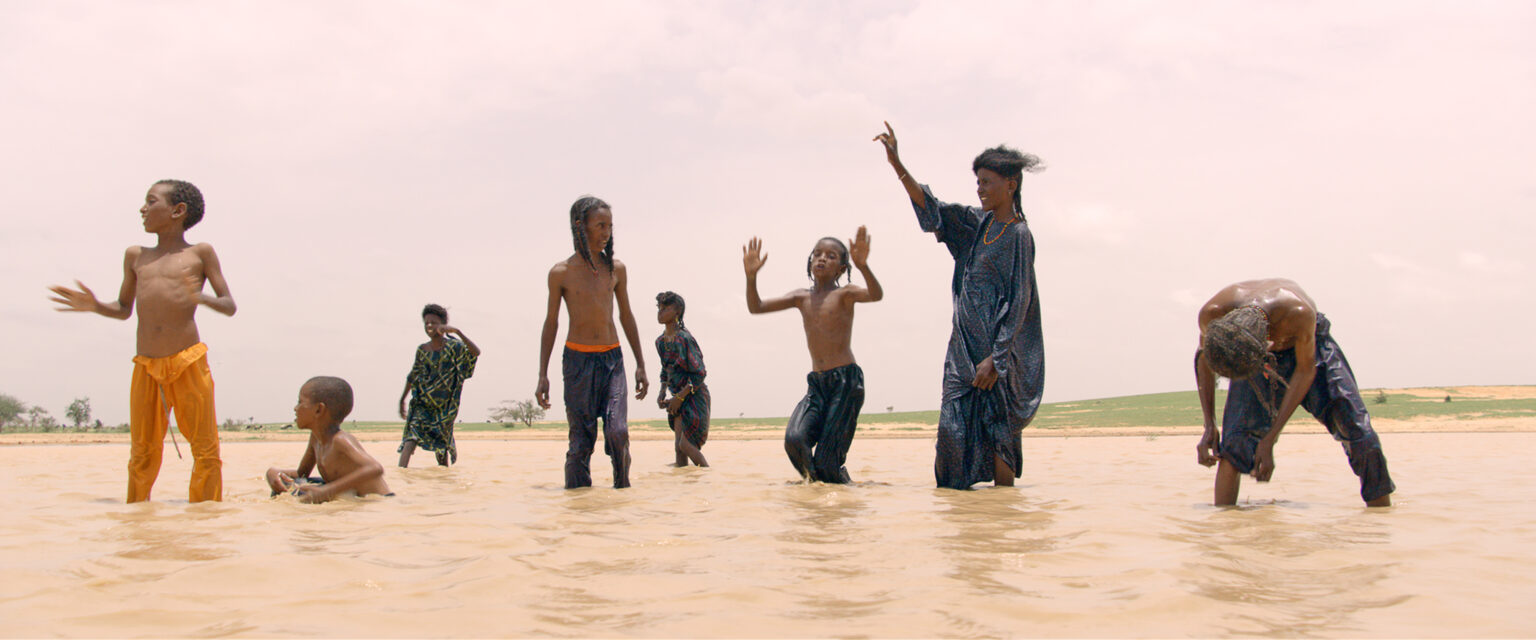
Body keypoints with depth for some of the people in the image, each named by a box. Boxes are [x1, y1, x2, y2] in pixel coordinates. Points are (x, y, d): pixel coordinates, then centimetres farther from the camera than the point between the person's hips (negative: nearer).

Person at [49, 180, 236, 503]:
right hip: (146, 367, 4)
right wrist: (95, 306, 4)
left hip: (189, 362, -3)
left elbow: (230, 306, 4)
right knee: (142, 453, 6)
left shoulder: (200, 253, 7)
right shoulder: (135, 256, 18)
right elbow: (124, 309, 24)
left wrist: (203, 298, -17)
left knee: (205, 449, -4)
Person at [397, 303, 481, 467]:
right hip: (422, 403, 2)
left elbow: (475, 352, -28)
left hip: (444, 406, -2)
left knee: (442, 442, 9)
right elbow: (412, 377, 17)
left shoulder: (453, 347, -8)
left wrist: (457, 332, -38)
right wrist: (402, 400, 23)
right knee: (411, 437, -19)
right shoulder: (422, 350, 4)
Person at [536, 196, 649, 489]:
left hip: (613, 358, 2)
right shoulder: (561, 272, -1)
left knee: (617, 431, -11)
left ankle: (622, 488, 4)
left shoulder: (616, 269, 7)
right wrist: (542, 375, 1)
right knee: (581, 437, -3)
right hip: (577, 358, -2)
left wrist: (640, 365, 12)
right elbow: (551, 323, 5)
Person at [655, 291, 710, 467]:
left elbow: (699, 374, -19)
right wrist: (662, 393, 6)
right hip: (680, 398, 8)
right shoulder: (660, 341, 6)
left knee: (685, 444, -13)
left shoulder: (683, 339, -19)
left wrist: (679, 397, -17)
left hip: (695, 396, -8)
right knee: (678, 447, 3)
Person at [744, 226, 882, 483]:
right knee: (795, 439, -22)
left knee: (826, 461, -10)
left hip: (847, 381, -4)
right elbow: (756, 307, 9)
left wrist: (863, 266, -41)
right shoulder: (802, 297, 14)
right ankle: (815, 482, 4)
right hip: (816, 384, 4)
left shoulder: (845, 293, -1)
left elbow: (876, 295, -23)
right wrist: (751, 276, -8)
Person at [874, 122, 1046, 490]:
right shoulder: (978, 223, 11)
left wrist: (994, 359, -18)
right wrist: (897, 164, 4)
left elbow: (1018, 304, -13)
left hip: (998, 350, -7)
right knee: (953, 426, 2)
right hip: (965, 346, 7)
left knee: (998, 431, -3)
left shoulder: (1018, 235, -10)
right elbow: (931, 208, 14)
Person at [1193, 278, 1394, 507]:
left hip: (1308, 346, -1)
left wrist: (1270, 440, -22)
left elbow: (1306, 370, -23)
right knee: (1235, 442, -15)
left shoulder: (1299, 313, -43)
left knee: (1359, 434, -12)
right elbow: (1203, 357, -11)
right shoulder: (1212, 313, -36)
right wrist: (1209, 427, -16)